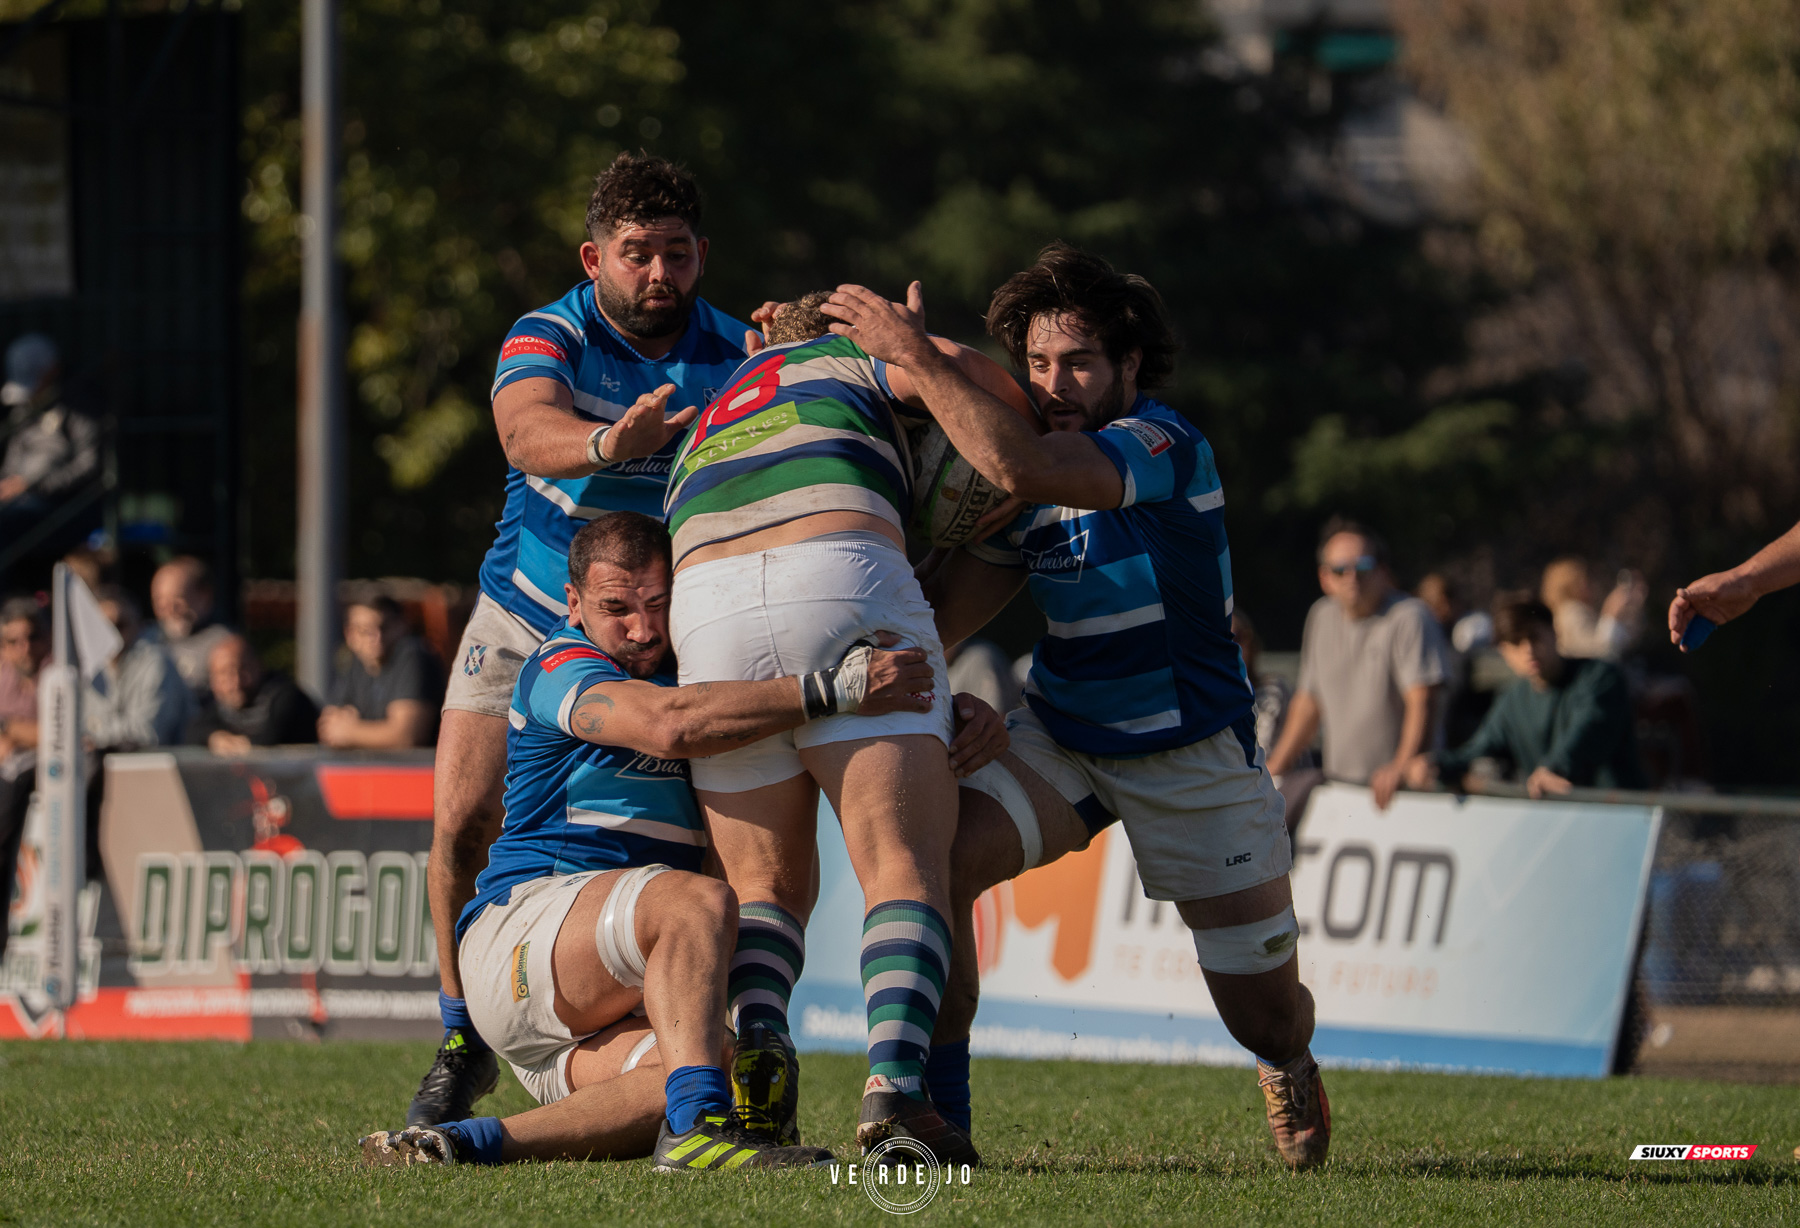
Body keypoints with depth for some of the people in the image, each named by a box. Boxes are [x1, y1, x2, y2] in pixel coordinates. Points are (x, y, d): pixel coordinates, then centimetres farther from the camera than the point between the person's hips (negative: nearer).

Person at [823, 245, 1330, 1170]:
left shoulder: (1167, 447, -23)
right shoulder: (1028, 485, -2)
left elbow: (1016, 465, -41)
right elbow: (938, 618, -1)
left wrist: (913, 354, -37)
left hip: (1194, 752, -4)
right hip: (1059, 737, 5)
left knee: (1266, 1013, 4)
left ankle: (1289, 1070, 45)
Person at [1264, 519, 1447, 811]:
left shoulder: (1409, 618, -7)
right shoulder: (1322, 617, 16)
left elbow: (1422, 702, -17)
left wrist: (1401, 769, -30)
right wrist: (1273, 768, 21)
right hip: (1337, 789, 6)